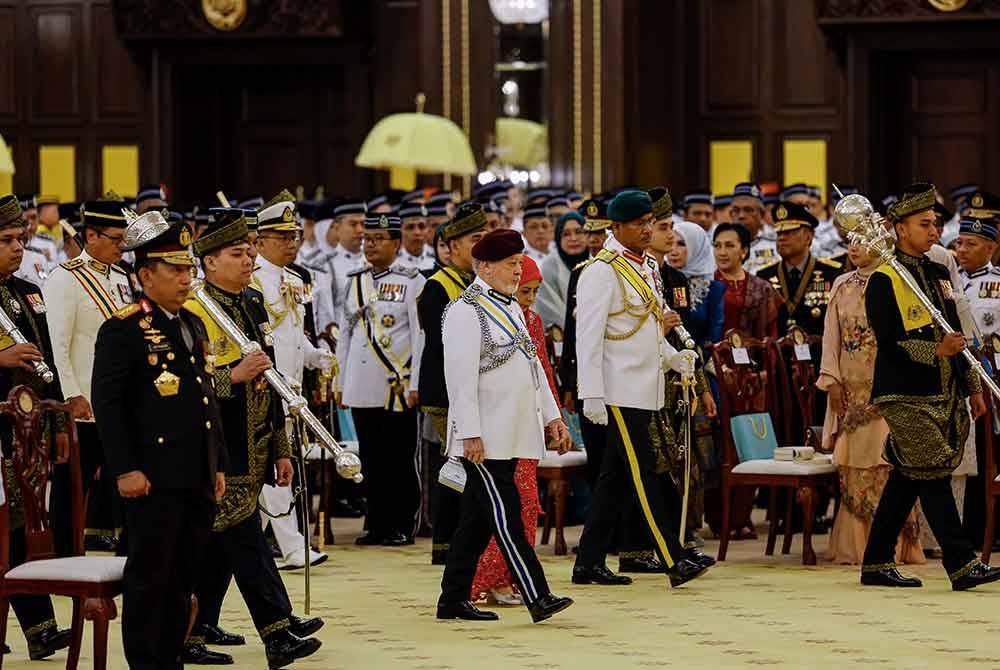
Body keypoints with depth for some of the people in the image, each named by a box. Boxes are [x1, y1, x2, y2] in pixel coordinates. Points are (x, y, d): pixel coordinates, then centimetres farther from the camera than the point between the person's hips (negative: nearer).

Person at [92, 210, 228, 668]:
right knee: (149, 577, -3)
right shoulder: (123, 330, -8)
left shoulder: (194, 326, 17)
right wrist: (124, 469, -18)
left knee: (184, 579, 11)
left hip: (197, 478, 8)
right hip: (153, 479, -8)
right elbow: (106, 403, -13)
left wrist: (218, 466, 18)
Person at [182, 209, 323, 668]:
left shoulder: (253, 305, 16)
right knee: (245, 538, -10)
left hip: (251, 451, 8)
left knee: (220, 546, 12)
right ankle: (279, 633, -14)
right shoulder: (193, 312, -11)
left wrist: (280, 449, 21)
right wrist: (234, 375, -29)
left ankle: (196, 630, 20)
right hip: (217, 451, -8)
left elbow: (267, 383, 21)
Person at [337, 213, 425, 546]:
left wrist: (416, 384, -11)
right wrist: (340, 381, 14)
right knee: (371, 459, 7)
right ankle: (378, 524, 14)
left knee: (400, 459, 0)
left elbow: (420, 335, -6)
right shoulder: (356, 281, 14)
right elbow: (346, 332, 18)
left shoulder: (412, 281, -1)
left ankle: (403, 526, 6)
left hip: (398, 387, -5)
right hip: (362, 388, 5)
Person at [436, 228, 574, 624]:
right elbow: (461, 377, -16)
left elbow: (533, 365, 24)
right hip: (484, 438, -9)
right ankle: (537, 598, -13)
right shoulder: (466, 312, -11)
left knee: (478, 519, 10)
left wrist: (552, 417, 19)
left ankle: (454, 599, 15)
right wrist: (470, 434, -20)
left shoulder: (511, 309, 18)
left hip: (512, 436, 9)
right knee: (506, 516, -9)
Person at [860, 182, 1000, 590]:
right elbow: (889, 343, -14)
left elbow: (957, 334, 20)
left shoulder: (938, 273, 16)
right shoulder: (883, 281, -8)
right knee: (933, 474, -10)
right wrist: (936, 351, -26)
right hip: (907, 397, -8)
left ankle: (877, 564, 16)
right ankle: (962, 565, -11)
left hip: (945, 395, 8)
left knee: (906, 478, 10)